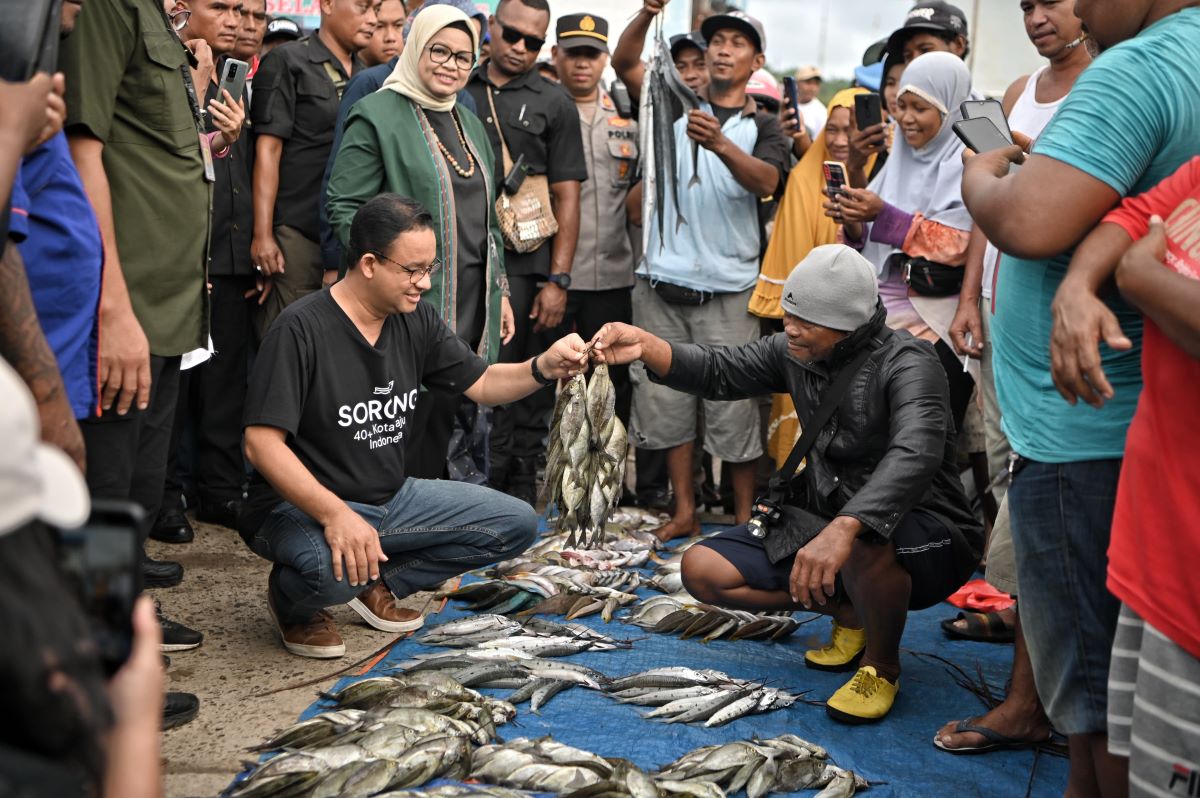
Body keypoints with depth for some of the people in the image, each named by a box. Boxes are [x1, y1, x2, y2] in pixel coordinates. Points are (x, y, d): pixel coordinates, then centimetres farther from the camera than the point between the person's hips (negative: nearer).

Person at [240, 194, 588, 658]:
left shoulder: (416, 319, 2)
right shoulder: (302, 328, -20)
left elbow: (480, 384, 10)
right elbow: (261, 443, -24)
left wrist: (544, 368, -11)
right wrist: (336, 514, -36)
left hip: (392, 498, 7)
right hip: (304, 506, -7)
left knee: (517, 524, -1)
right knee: (336, 570, -40)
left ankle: (381, 581, 8)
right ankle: (294, 601, -1)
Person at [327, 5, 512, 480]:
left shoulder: (470, 125, 19)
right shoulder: (377, 115, -5)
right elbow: (345, 208, -11)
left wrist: (500, 292, 18)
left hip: (471, 311, 7)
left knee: (439, 431, 12)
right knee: (400, 435, -3)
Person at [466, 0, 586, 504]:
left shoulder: (554, 103, 6)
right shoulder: (459, 91, 11)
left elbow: (566, 197, 1)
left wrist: (557, 279, -6)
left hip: (522, 266, -2)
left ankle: (515, 499, 12)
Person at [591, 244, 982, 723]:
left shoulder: (906, 363, -23)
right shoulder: (796, 352, 0)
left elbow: (915, 454, -39)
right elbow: (718, 372, 4)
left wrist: (843, 529, -55)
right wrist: (646, 347, -16)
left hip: (927, 538, -7)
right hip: (826, 523, 7)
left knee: (864, 545, -43)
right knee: (702, 570, -5)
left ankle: (882, 666, -10)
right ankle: (849, 612, 10)